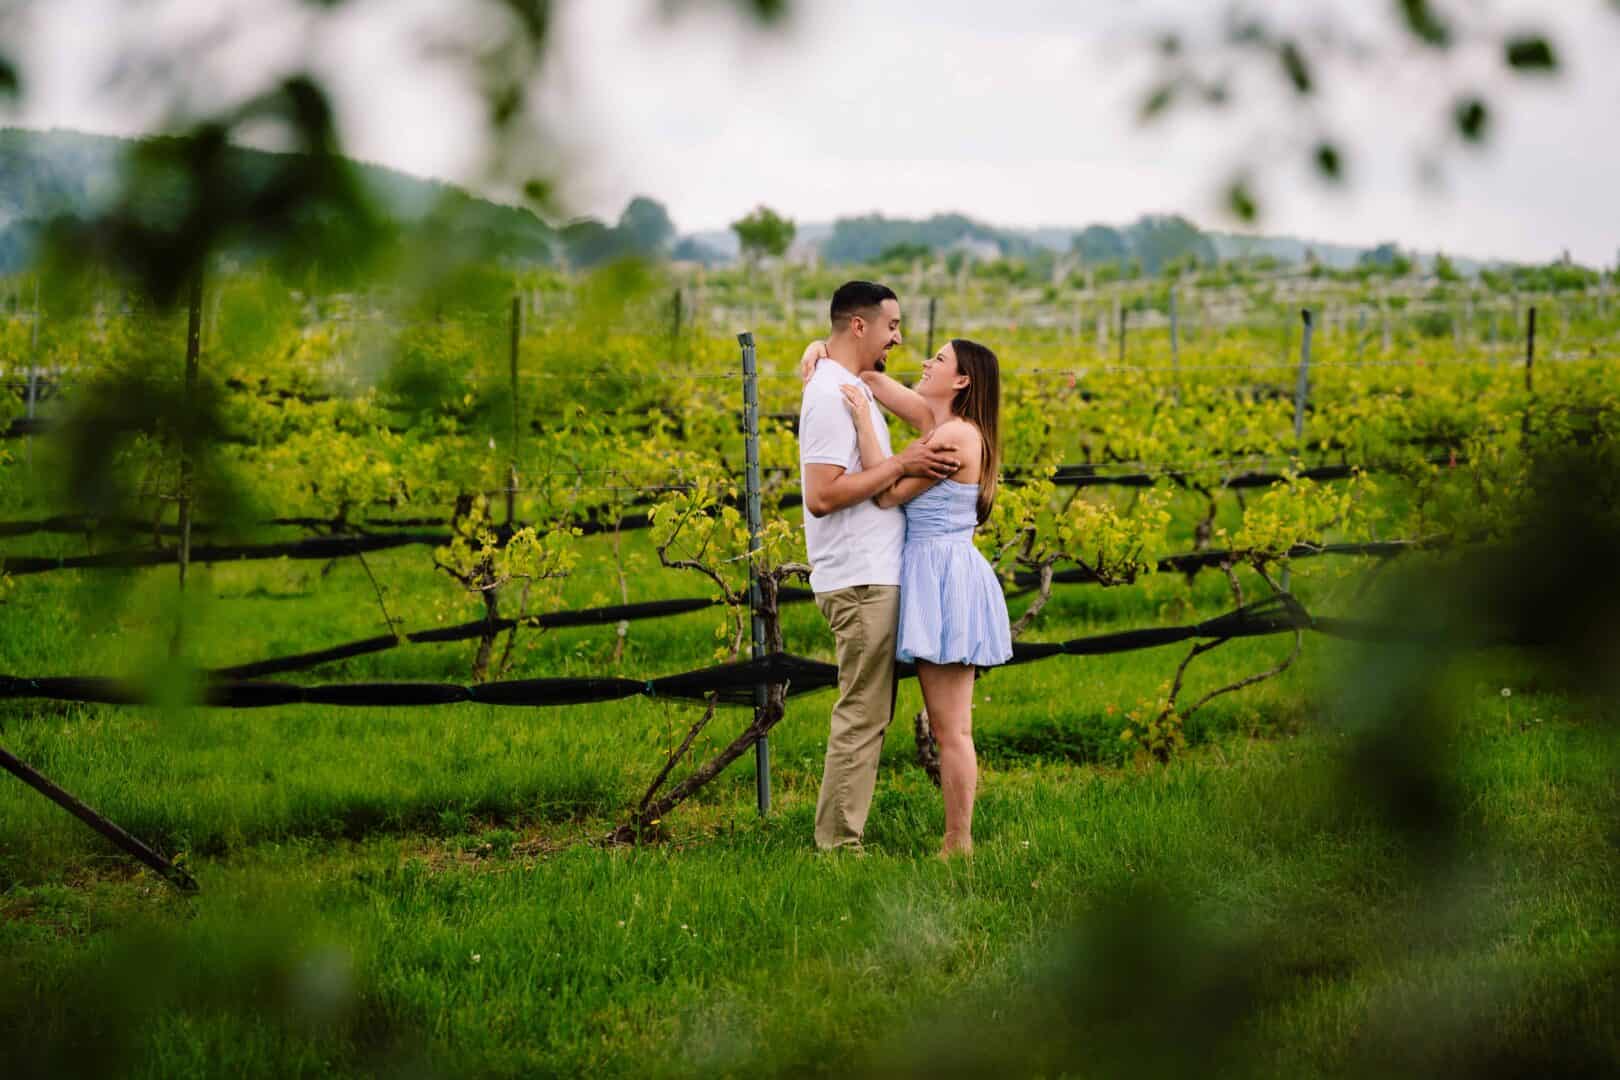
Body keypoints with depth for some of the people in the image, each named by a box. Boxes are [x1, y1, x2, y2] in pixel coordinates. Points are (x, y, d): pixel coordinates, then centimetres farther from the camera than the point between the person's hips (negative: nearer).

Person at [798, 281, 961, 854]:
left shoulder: (849, 387, 16)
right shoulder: (833, 395, -17)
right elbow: (822, 495, -24)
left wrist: (910, 461, 8)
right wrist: (900, 465, -20)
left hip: (870, 576, 11)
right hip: (861, 580, -11)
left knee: (866, 715, 13)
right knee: (861, 718, -6)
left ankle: (840, 839, 17)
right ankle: (838, 845, -1)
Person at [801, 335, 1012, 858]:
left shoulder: (956, 434, -15)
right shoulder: (935, 421, 12)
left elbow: (888, 494, -16)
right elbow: (873, 379, 20)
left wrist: (864, 423, -17)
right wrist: (826, 347, 4)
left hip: (945, 575, -10)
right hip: (933, 574, 10)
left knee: (951, 728, -5)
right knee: (947, 729, 11)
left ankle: (958, 845, -2)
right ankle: (955, 843, 15)